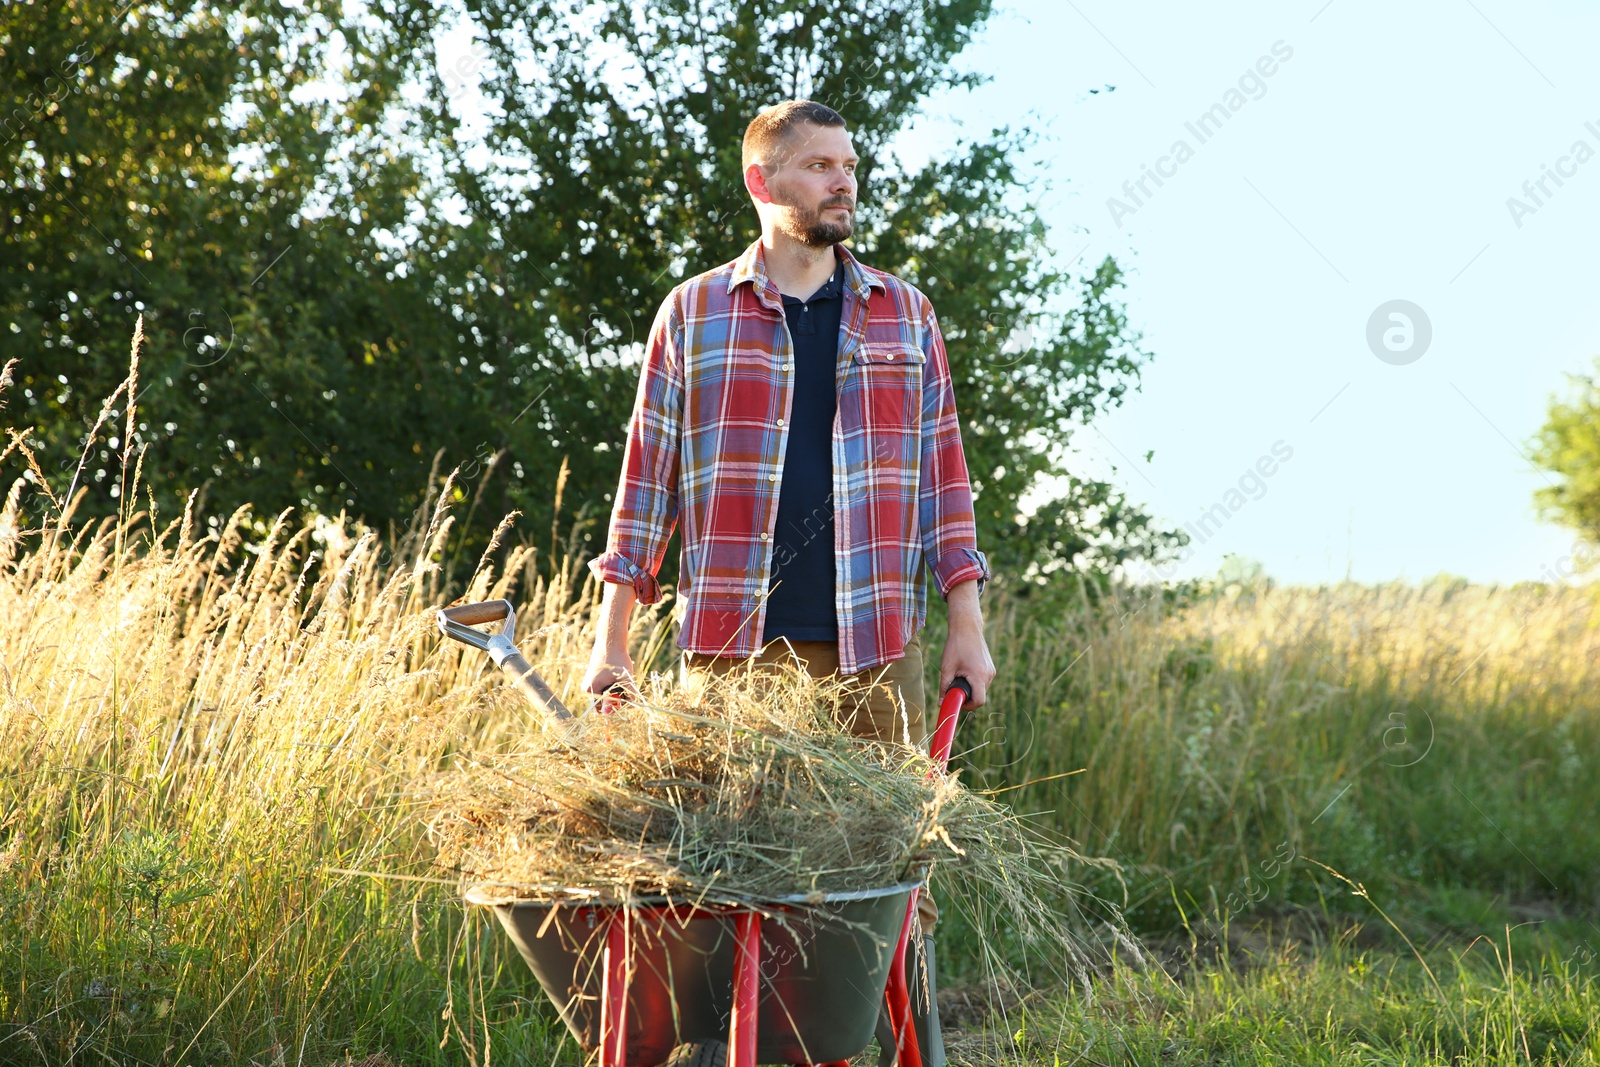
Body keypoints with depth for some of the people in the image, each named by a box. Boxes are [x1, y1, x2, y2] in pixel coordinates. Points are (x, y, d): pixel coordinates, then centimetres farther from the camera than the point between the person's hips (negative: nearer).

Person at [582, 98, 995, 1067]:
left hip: (875, 642, 1)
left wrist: (968, 624, 6)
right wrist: (613, 639, 4)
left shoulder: (903, 314, 13)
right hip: (737, 641, -1)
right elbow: (649, 475, 9)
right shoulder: (695, 313, 9)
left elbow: (944, 470, 13)